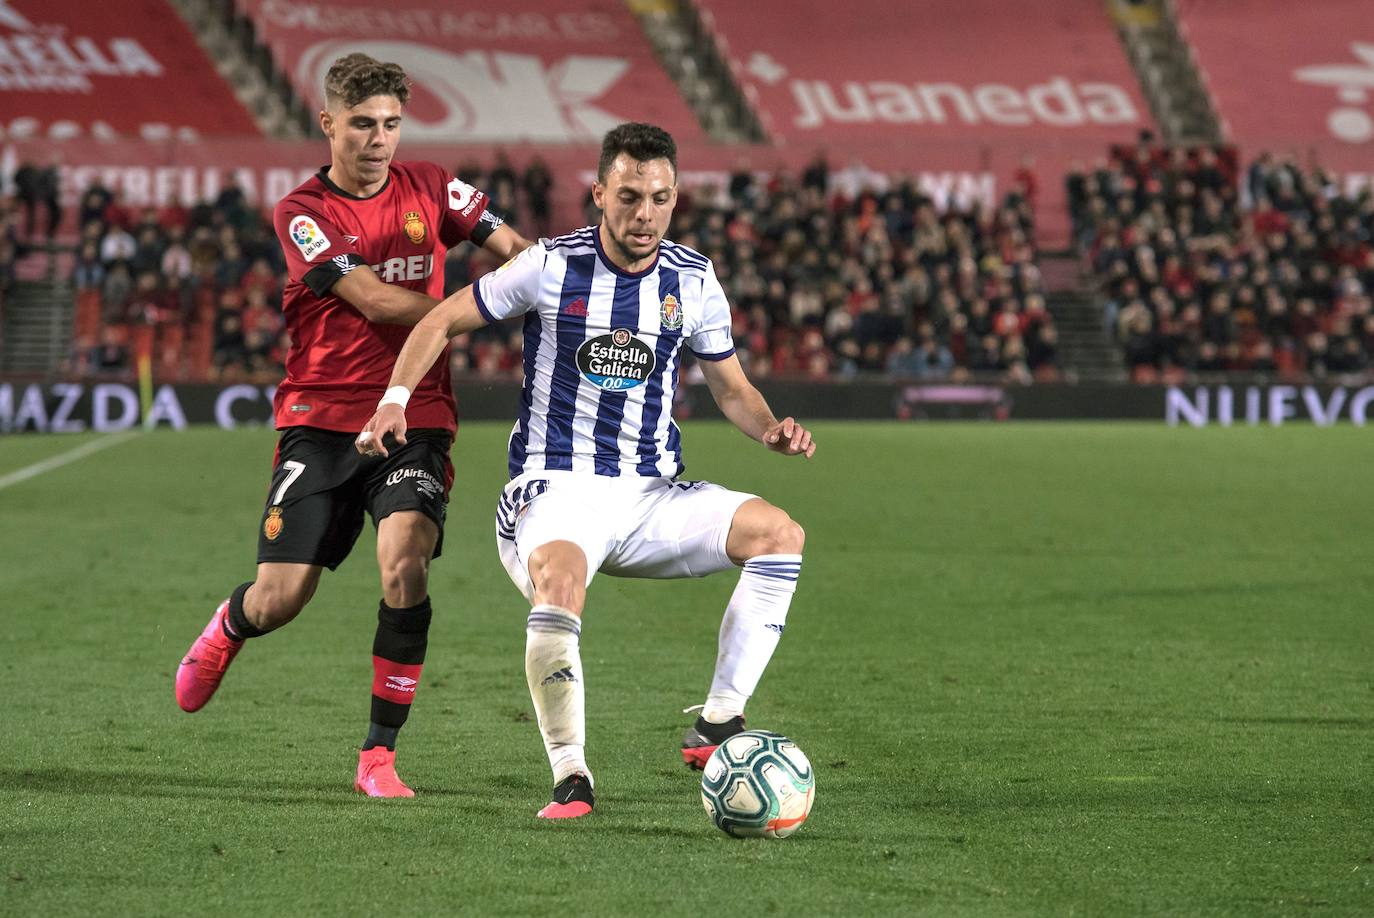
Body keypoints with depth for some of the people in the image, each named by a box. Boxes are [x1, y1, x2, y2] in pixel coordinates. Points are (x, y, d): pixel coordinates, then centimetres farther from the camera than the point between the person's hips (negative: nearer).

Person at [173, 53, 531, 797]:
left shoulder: (428, 188, 6)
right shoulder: (302, 213, -5)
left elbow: (513, 248, 17)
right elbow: (373, 298, -15)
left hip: (414, 418, 1)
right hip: (321, 420, -1)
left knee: (405, 560, -23)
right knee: (280, 598, -2)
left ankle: (379, 753, -11)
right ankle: (230, 625, 39)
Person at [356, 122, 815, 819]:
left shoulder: (693, 281, 5)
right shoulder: (551, 266, -5)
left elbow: (732, 388, 16)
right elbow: (442, 322, 5)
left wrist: (770, 429, -6)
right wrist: (396, 399, -9)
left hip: (653, 494, 4)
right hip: (557, 489, -4)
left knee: (778, 532, -20)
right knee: (560, 579, -38)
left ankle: (719, 721, -16)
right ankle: (570, 776, -23)